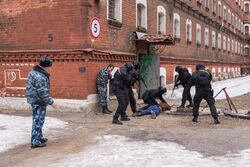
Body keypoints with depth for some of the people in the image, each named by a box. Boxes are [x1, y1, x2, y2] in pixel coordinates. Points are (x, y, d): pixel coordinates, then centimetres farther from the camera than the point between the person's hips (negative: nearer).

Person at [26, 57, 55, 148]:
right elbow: (43, 92, -25)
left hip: (34, 100, 10)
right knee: (38, 121, -3)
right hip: (38, 101, -10)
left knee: (38, 120, 20)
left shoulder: (34, 72, 9)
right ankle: (35, 141, 2)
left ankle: (39, 137, 32)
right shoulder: (40, 77, -24)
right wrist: (50, 102, -16)